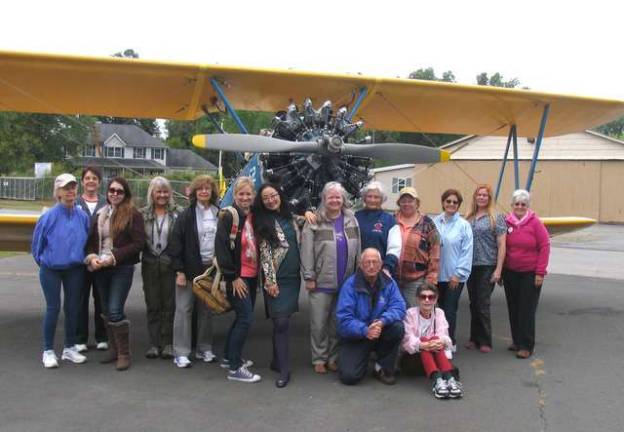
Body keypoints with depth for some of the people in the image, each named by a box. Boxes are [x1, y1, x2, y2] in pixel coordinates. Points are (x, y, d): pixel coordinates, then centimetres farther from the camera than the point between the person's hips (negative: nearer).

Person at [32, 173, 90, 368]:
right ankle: (48, 351, 13)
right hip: (51, 270, -3)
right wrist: (44, 261, 9)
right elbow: (37, 244, 0)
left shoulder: (83, 216, -5)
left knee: (72, 307, 10)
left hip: (75, 269, 3)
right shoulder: (49, 216, -13)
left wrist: (79, 258, 8)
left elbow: (87, 242, 7)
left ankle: (69, 348, 23)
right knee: (53, 308, 0)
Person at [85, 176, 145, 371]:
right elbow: (92, 240, 14)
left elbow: (138, 243, -11)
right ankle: (113, 349, 23)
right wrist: (92, 257, -7)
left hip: (122, 268, -6)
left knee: (115, 310, -11)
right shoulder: (100, 214, 13)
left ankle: (124, 354, 0)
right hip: (100, 268, 6)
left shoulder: (133, 214, -6)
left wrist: (113, 257, -17)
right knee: (106, 310, 11)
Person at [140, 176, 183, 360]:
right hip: (150, 265, 2)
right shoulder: (143, 214, 6)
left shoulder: (178, 213, -2)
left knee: (169, 304, 3)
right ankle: (154, 343, 13)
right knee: (152, 305, 7)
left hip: (170, 264, -2)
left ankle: (167, 343, 11)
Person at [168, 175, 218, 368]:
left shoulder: (219, 215, 7)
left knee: (206, 310, 11)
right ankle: (180, 353, 6)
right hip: (190, 269, -3)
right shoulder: (186, 216, -3)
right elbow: (175, 245, -6)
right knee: (184, 309, 0)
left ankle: (204, 349, 23)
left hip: (211, 268, 4)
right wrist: (179, 271, -12)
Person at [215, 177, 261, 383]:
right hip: (237, 277, -7)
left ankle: (229, 357, 30)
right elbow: (221, 248, -15)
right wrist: (233, 276, -15)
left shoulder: (253, 216, 9)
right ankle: (235, 368, -2)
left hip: (252, 276, 7)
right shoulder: (228, 216, -11)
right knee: (246, 318, -10)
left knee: (242, 317, 15)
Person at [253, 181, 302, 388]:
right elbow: (265, 253, -9)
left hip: (294, 276, 5)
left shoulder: (291, 217, 10)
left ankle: (277, 360, 21)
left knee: (282, 321, 9)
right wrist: (270, 280, -13)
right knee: (281, 322, -8)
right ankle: (284, 369, -2)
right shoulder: (263, 222, -5)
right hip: (277, 278, -5)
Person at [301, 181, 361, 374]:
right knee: (319, 324, 4)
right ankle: (319, 359, 18)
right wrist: (309, 277, -9)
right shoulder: (314, 222, -5)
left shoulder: (351, 220, 8)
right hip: (322, 283, -3)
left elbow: (358, 250, 10)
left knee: (338, 323, 13)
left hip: (346, 283, 3)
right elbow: (306, 251, -7)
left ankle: (333, 357, 25)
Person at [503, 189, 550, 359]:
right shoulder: (506, 222, 0)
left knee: (527, 310, -1)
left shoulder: (535, 222, -8)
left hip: (530, 273, -3)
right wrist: (500, 270, 7)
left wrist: (540, 272, -9)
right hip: (510, 273, 4)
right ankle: (516, 341, 26)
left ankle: (526, 346, 8)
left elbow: (545, 247, -7)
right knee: (513, 308, 12)